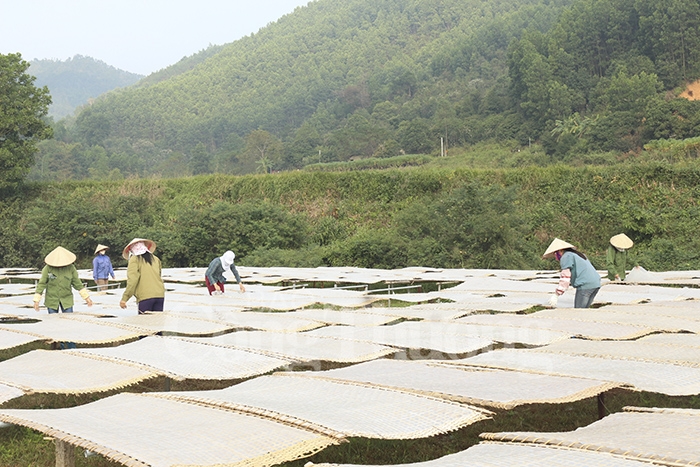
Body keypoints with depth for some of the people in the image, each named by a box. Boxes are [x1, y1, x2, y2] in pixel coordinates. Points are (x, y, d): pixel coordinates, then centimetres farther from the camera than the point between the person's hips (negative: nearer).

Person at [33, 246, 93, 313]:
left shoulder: (71, 268, -7)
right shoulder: (48, 268, -12)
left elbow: (77, 283, 0)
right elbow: (41, 284, -9)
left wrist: (86, 297, -2)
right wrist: (36, 300, -12)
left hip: (66, 300, 1)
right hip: (52, 299, -1)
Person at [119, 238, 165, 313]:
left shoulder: (134, 259, 2)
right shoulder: (155, 259, 17)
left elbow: (132, 280, -6)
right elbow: (159, 277, 14)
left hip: (145, 296, -5)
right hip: (160, 295, 5)